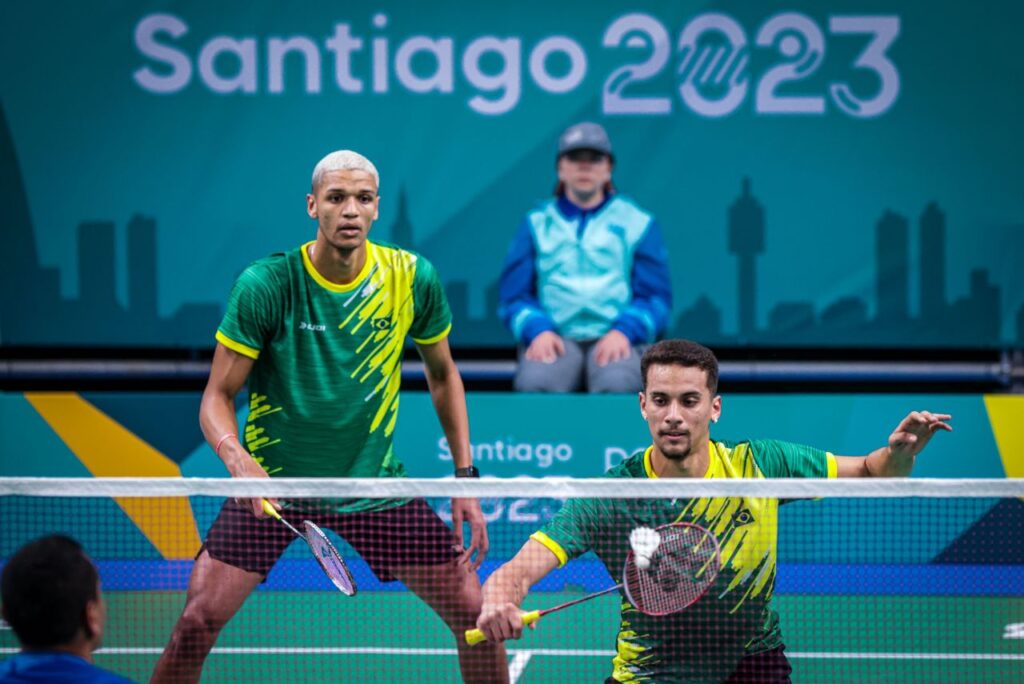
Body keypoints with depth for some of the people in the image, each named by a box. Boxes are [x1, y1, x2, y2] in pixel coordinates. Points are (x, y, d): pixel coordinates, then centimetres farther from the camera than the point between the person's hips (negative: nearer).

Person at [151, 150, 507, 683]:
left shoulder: (413, 279, -7)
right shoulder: (266, 285, -16)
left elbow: (443, 374, 10)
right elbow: (217, 397, -12)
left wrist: (465, 477, 5)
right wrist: (238, 460, -32)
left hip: (375, 485, 2)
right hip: (272, 481, -2)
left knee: (474, 610, -3)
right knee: (199, 619, -17)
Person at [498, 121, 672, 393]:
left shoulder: (637, 222, 15)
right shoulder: (536, 223, 18)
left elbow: (656, 297, 9)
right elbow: (513, 296, 12)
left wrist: (623, 332, -11)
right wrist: (537, 330, -10)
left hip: (616, 339, -1)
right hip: (554, 337, 1)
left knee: (617, 384, -37)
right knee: (535, 381, -36)